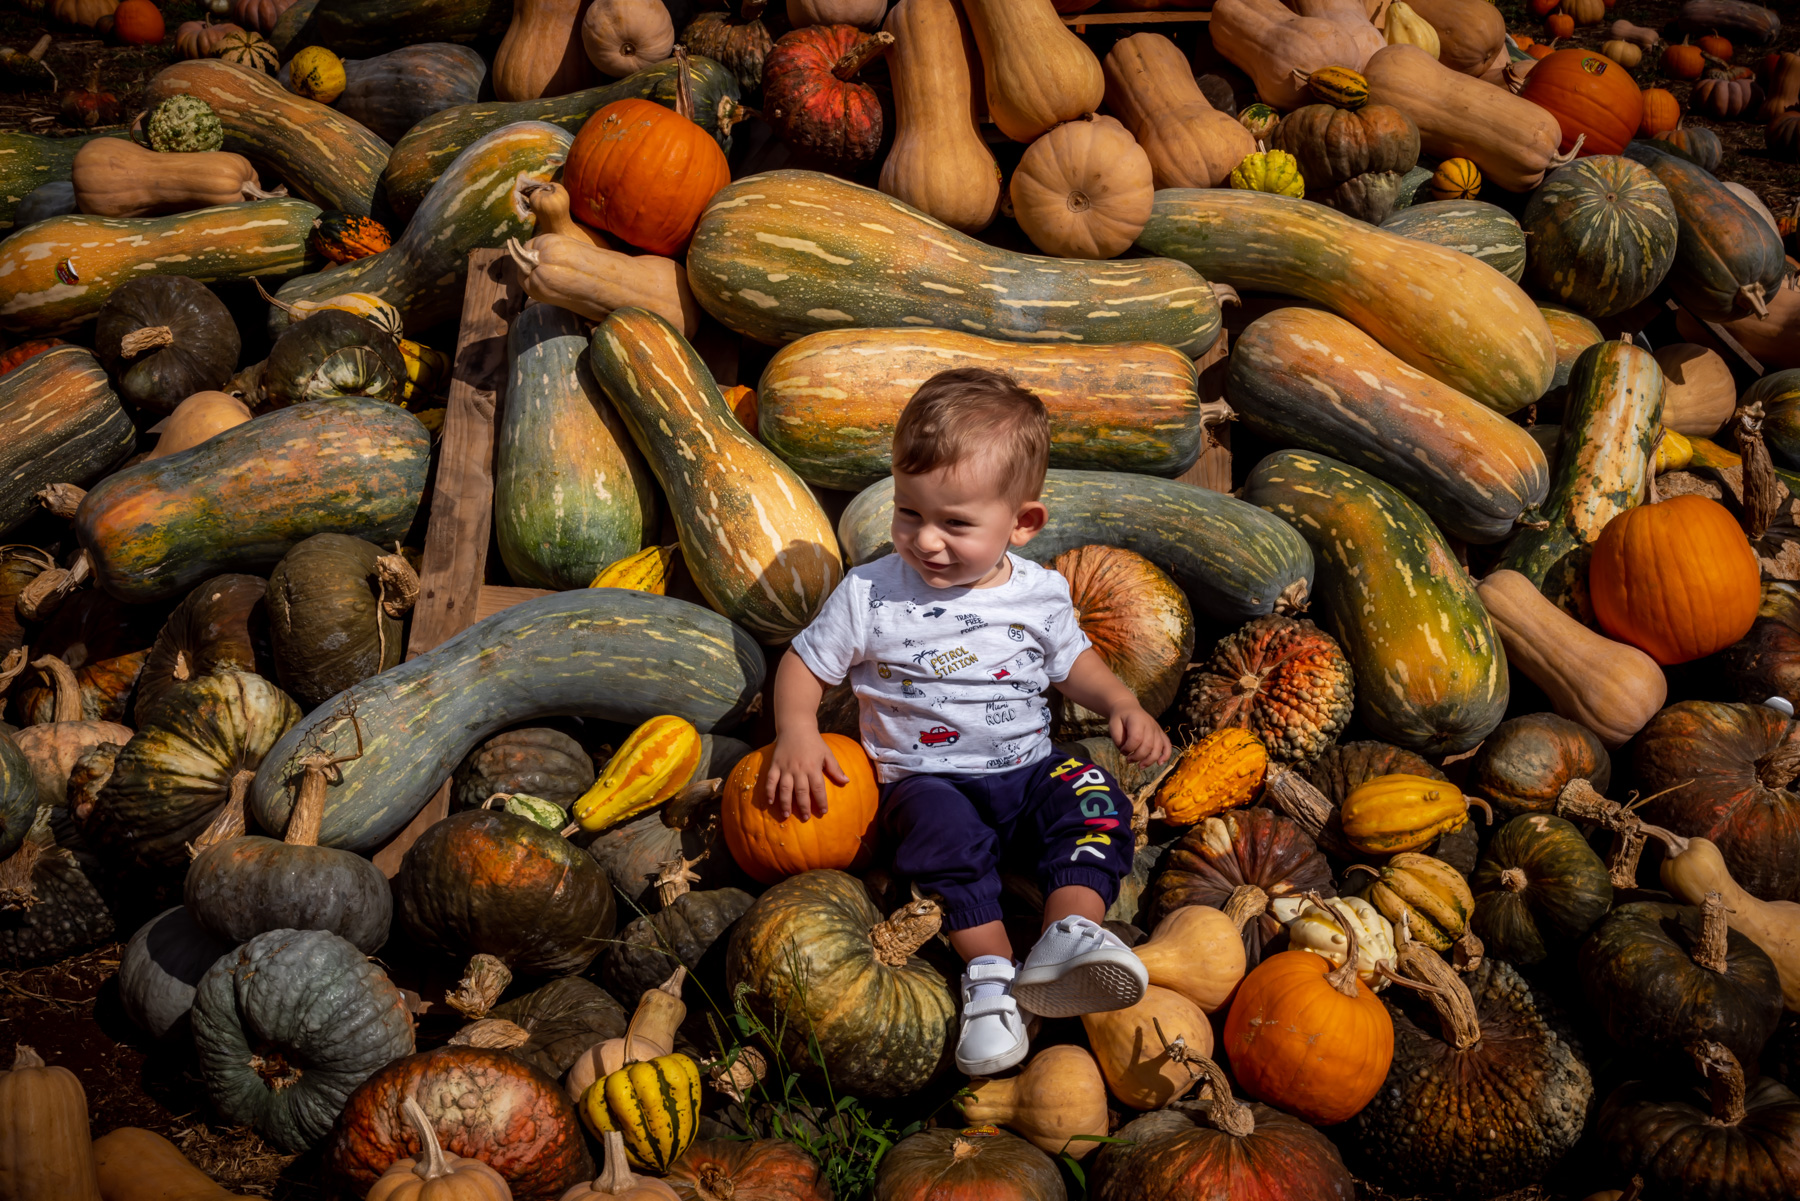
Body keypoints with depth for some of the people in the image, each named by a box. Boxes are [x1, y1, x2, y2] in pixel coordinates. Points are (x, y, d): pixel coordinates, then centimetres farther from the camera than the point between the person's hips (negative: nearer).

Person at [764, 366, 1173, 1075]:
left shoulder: (1040, 594, 0)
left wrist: (1122, 705, 1)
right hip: (926, 779, -3)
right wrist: (797, 731, -16)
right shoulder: (869, 596, -7)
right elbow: (804, 664, 3)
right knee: (944, 828, -34)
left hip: (1030, 770, 3)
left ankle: (1070, 936, -37)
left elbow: (1072, 661, 19)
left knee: (1094, 798, -24)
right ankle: (991, 972, -33)